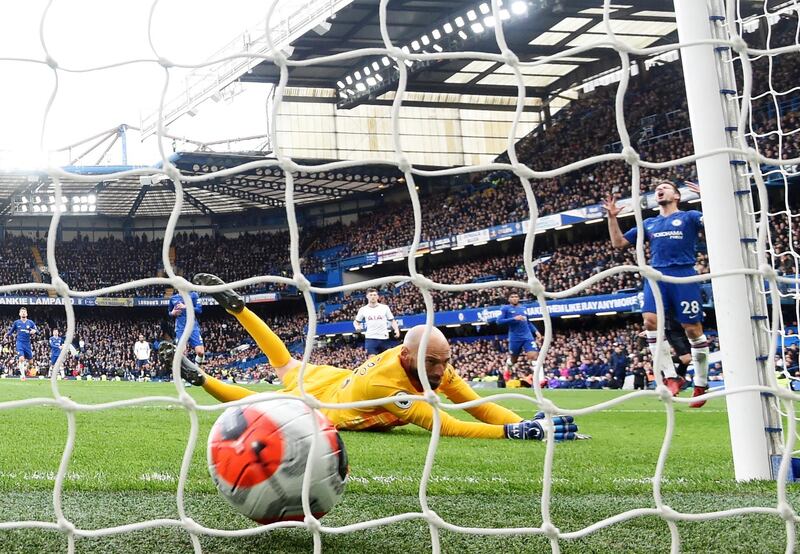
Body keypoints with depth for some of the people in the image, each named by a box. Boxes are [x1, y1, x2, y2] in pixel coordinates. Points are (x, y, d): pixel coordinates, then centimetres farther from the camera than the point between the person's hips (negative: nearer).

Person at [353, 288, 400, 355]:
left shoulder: (385, 307, 3)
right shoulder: (363, 309, 5)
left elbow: (392, 320, 8)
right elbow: (356, 321, 18)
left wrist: (397, 330, -9)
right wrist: (357, 327, -5)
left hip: (384, 338, 1)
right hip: (370, 338, -1)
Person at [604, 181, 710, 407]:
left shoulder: (689, 217, 10)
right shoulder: (648, 223, 23)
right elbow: (618, 242, 25)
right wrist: (612, 217, 15)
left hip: (684, 275, -4)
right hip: (656, 276, 4)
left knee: (693, 329, -4)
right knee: (650, 321, -17)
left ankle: (701, 384, 8)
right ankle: (671, 377, -10)